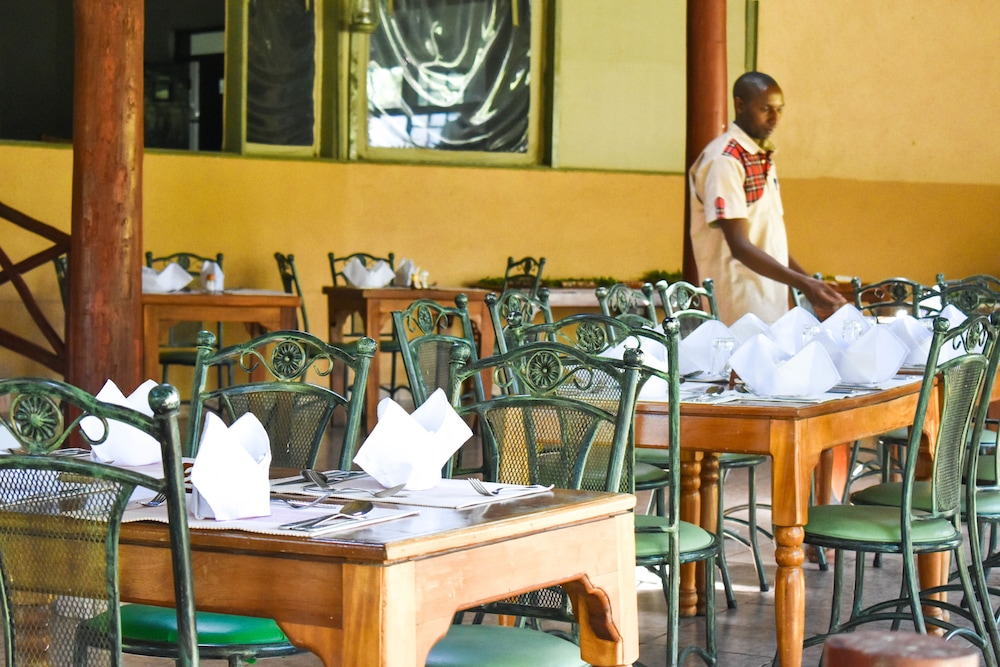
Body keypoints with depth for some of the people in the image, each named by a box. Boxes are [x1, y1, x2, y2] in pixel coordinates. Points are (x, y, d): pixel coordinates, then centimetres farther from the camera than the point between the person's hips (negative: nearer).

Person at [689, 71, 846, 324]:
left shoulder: (763, 157, 17)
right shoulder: (724, 160, -12)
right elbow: (740, 246, -20)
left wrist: (808, 282, 15)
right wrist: (802, 283, -28)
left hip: (772, 298, 9)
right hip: (741, 304, -9)